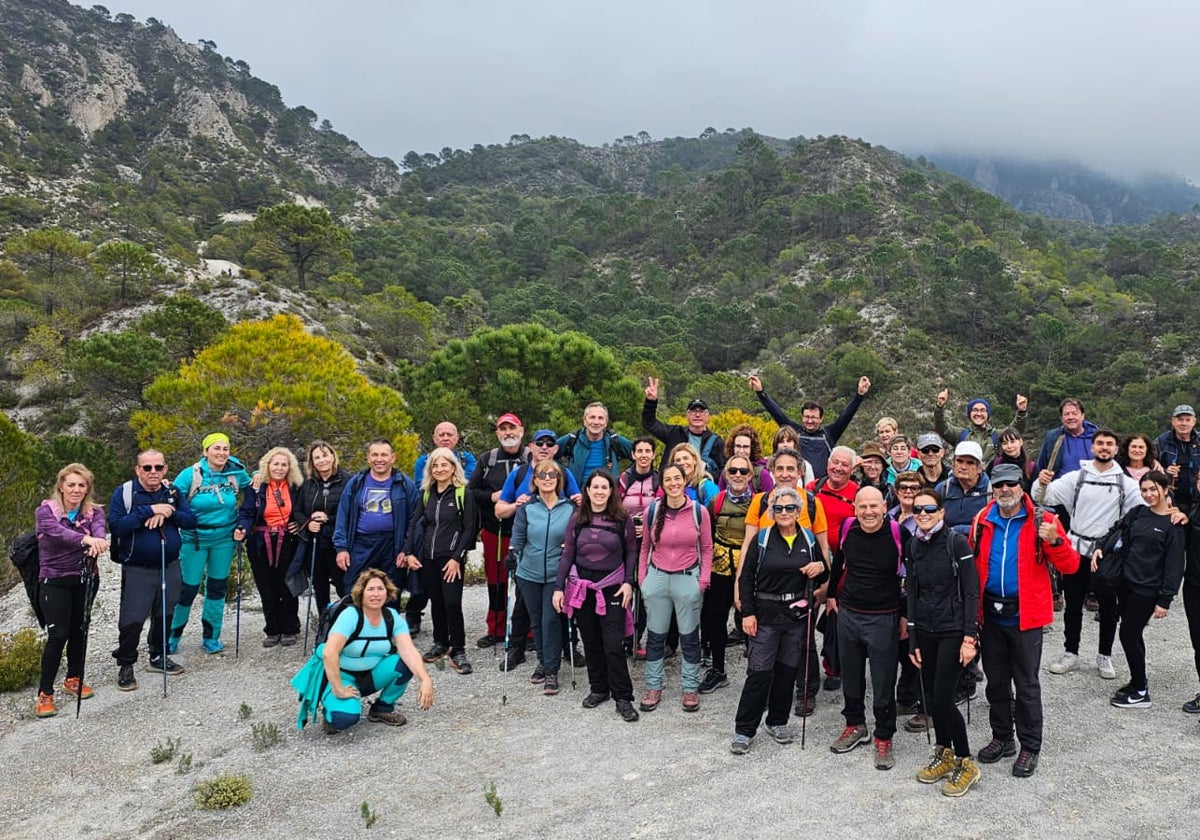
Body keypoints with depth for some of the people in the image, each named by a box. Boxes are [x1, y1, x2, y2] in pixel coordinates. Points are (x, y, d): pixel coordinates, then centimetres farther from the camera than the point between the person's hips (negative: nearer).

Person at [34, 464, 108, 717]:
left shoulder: (94, 511, -1)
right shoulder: (46, 511, -9)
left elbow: (99, 529, -23)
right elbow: (56, 531, -31)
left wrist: (99, 541, -48)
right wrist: (85, 539, -50)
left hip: (85, 580, 3)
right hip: (55, 581, -3)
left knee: (79, 630, 11)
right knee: (58, 634, -10)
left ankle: (74, 679, 31)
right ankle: (44, 694, -1)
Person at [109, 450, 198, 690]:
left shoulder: (173, 492, 4)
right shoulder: (124, 493, -9)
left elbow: (191, 520, -2)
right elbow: (116, 525, -20)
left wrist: (167, 514, -19)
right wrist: (149, 510, -25)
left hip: (170, 566, 4)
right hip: (137, 569, -4)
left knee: (164, 615, 16)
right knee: (132, 619, -4)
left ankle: (159, 657, 33)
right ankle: (125, 665, 13)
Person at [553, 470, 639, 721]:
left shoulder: (622, 519, -3)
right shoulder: (577, 518, 3)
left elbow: (631, 552, 3)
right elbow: (568, 554, 5)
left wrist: (628, 582, -7)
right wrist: (559, 587, 1)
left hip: (612, 587, -3)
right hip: (582, 587, 3)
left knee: (614, 646, -6)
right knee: (591, 643, 10)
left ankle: (623, 697, 4)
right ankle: (598, 689, 24)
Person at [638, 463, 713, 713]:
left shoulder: (699, 511, -5)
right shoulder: (653, 510, -1)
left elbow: (707, 548, 3)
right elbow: (645, 547, 8)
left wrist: (704, 579, -4)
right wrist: (642, 577, 3)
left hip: (688, 579, -1)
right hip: (657, 577, 2)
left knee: (689, 636, 9)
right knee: (655, 635, 10)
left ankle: (690, 688, 22)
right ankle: (653, 687, 22)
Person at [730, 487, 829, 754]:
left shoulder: (809, 541, 5)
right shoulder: (762, 539, -3)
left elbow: (821, 579, 16)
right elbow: (746, 578, -2)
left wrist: (821, 569, -8)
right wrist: (747, 613, -9)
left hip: (798, 615, 3)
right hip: (766, 614, -3)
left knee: (788, 671, 11)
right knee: (759, 672, -5)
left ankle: (778, 722, 27)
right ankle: (744, 730, 3)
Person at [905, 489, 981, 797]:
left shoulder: (957, 543, -10)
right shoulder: (912, 546, 5)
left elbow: (971, 592, -10)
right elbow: (912, 593, 10)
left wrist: (970, 637, -15)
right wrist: (912, 638, 8)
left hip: (953, 631, -5)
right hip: (925, 631, 5)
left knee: (943, 699, -8)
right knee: (932, 697, 10)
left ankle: (966, 763, 10)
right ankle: (944, 755, 29)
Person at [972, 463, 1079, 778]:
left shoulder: (1042, 520, -7)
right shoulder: (983, 521, 3)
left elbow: (1070, 566, -9)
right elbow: (973, 564, 11)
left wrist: (1055, 541, -28)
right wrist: (972, 606, -1)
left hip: (1025, 616, -4)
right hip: (990, 614, 4)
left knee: (1026, 685, 6)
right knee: (996, 681, 16)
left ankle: (1030, 747, 20)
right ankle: (1002, 738, 31)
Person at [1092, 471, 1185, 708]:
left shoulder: (1173, 524, -10)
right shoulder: (1138, 512, 6)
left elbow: (1174, 565, -11)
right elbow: (1116, 531, 19)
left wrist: (1165, 600, -13)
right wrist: (1100, 547, -1)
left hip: (1147, 590, -6)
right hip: (1126, 582, 6)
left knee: (1128, 634, -3)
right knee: (1133, 634, 14)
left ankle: (1141, 693, 10)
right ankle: (1138, 682, 30)